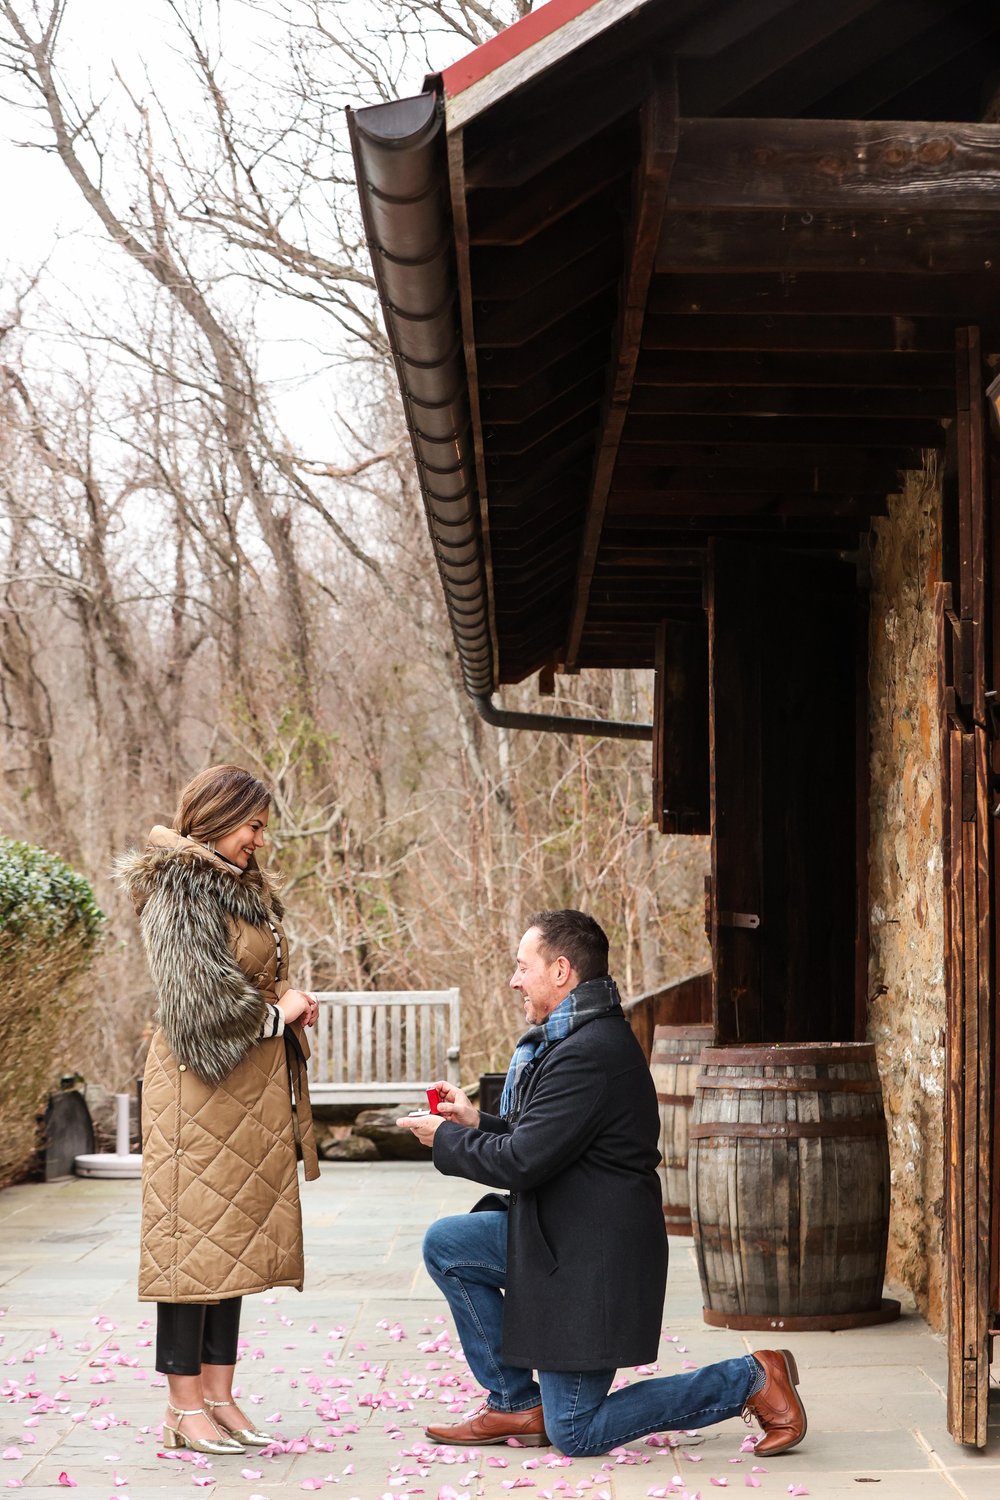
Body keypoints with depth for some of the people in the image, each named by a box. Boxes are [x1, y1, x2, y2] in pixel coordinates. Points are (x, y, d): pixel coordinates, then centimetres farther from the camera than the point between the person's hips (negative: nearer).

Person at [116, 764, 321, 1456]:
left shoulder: (246, 891, 17)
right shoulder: (179, 894, -11)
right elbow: (198, 1000, -17)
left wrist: (289, 1006, 5)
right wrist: (277, 1011, -6)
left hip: (254, 1086, 9)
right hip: (201, 1086, -9)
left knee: (239, 1236, 8)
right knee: (197, 1233, -6)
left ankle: (218, 1394, 12)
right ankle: (185, 1407, -2)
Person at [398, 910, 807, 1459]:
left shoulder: (590, 1053, -23)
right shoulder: (577, 1038, 11)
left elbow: (523, 1161, -23)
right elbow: (543, 1141, 17)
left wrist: (445, 1140, -7)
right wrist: (477, 1123, 8)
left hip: (594, 1258, -10)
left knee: (574, 1434, -2)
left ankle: (750, 1380, 1)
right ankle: (516, 1405, 12)